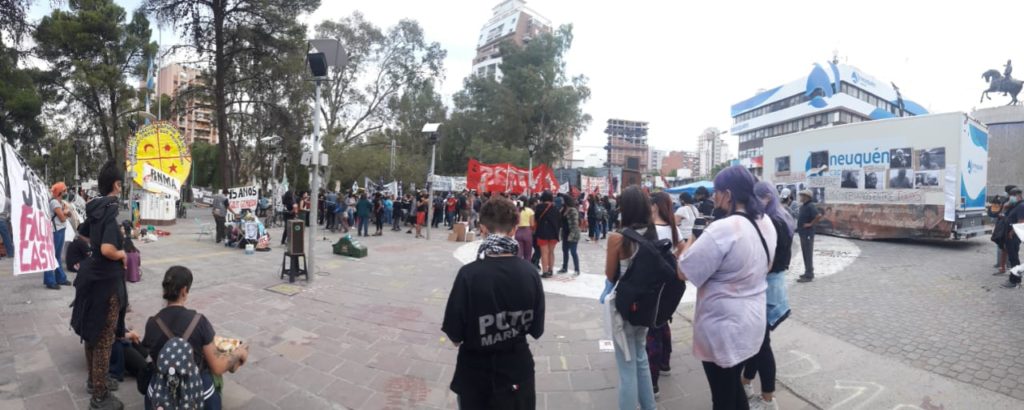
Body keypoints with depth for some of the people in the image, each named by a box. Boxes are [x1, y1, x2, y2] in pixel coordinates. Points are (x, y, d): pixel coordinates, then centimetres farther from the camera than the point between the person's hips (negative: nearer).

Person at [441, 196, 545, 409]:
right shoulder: (530, 273, -12)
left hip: (476, 373, -2)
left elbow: (454, 335, -14)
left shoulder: (469, 274, -21)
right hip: (517, 369, 2)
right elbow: (536, 329, -3)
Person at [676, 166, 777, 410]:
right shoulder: (766, 223, 1)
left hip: (723, 327, -8)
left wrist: (693, 240, -7)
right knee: (733, 385, 26)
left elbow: (683, 272, -22)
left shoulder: (722, 229, -27)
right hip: (752, 321, 8)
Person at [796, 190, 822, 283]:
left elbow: (819, 216, -30)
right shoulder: (803, 206, 12)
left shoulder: (810, 206, -17)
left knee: (808, 254, -5)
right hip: (803, 233, 10)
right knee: (805, 253, 16)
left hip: (808, 234, -10)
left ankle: (809, 276, -1)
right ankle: (808, 272, 26)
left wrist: (811, 224, -20)